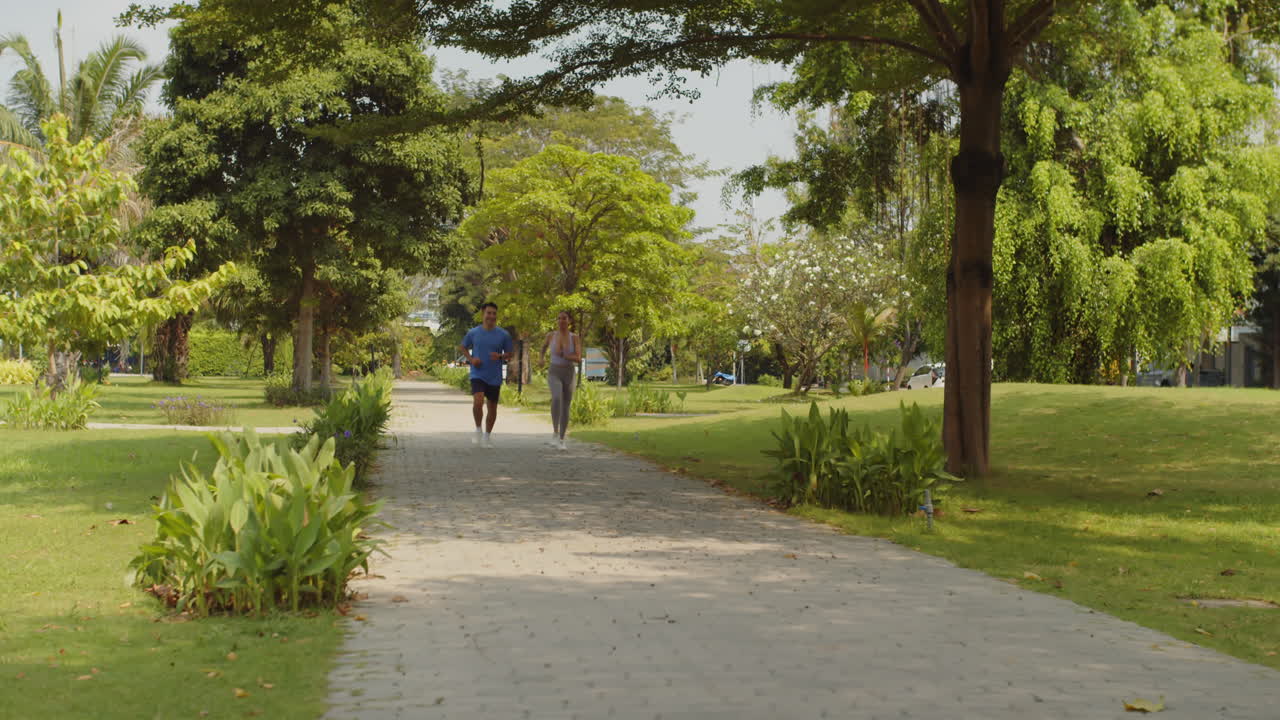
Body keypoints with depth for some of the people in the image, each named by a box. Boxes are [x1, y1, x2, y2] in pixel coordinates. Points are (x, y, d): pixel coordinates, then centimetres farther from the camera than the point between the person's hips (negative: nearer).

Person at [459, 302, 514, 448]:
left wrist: (500, 356, -16)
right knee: (478, 402, -23)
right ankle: (478, 430, -1)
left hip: (495, 377, 2)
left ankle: (487, 435, 28)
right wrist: (471, 359, -4)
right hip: (477, 375, -2)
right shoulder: (473, 333, -1)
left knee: (492, 408, 9)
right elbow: (463, 347, 14)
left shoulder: (504, 335, -1)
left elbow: (509, 354, 6)